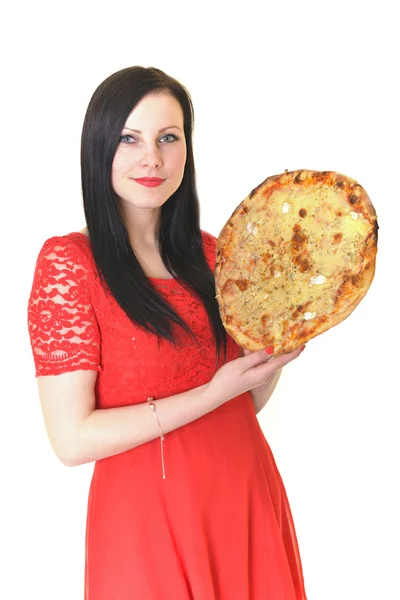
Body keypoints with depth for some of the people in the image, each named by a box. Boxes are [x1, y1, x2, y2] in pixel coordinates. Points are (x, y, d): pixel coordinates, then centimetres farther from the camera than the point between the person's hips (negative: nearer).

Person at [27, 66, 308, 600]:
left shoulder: (212, 255, 4)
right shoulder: (68, 261, -12)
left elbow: (247, 401, 10)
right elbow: (72, 439, -17)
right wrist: (213, 393, -20)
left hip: (247, 499, 6)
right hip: (146, 512, -5)